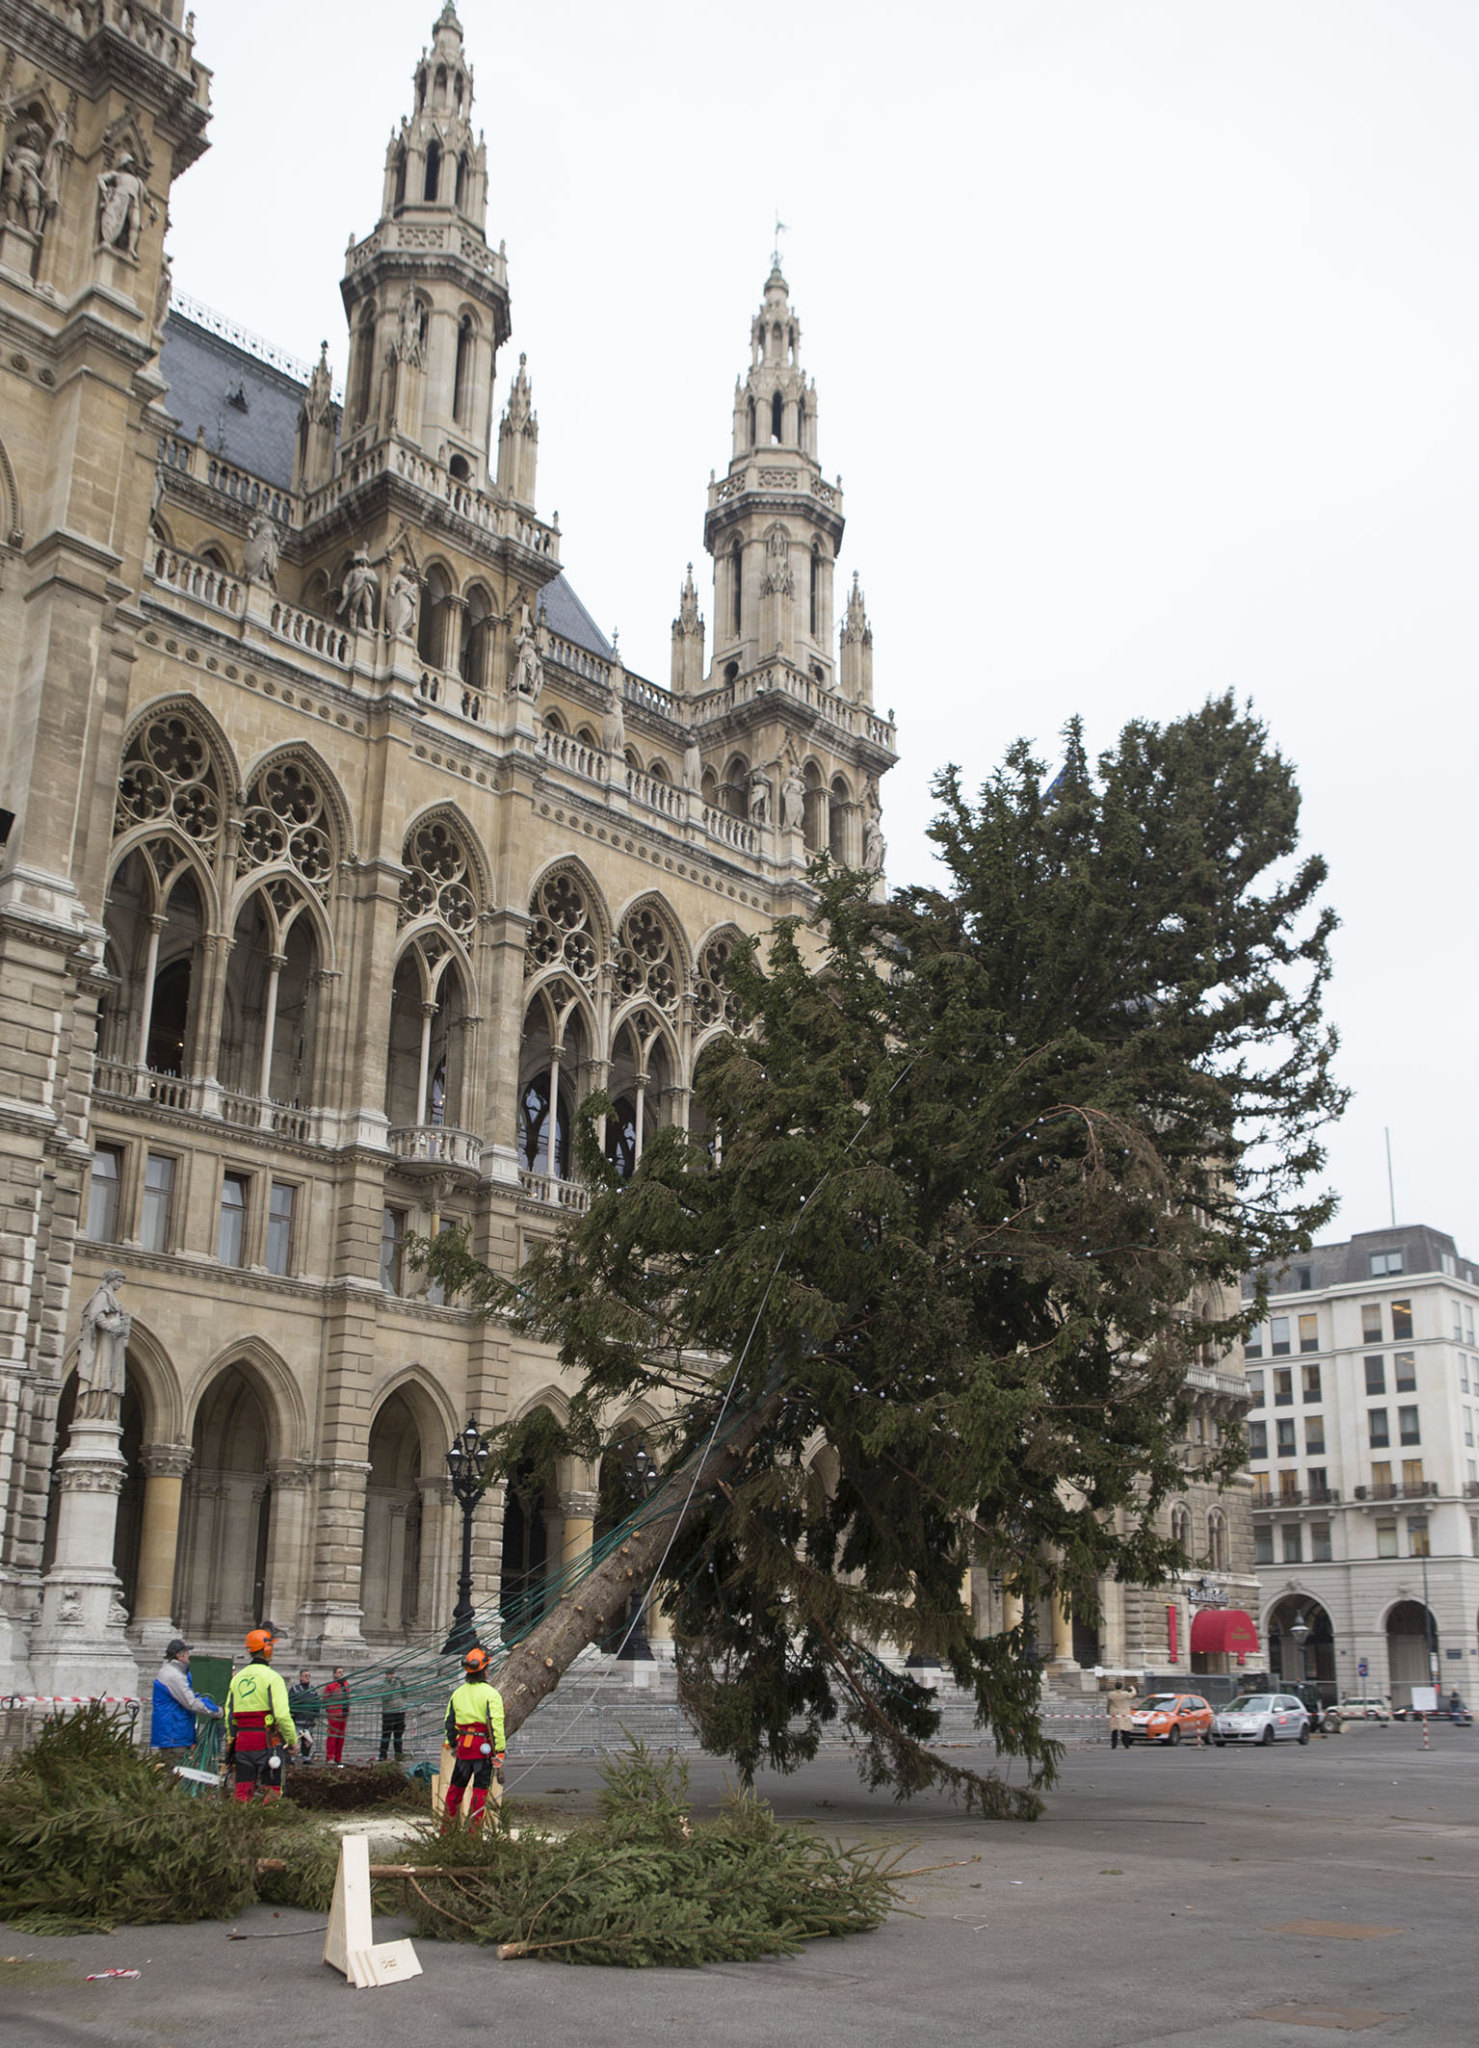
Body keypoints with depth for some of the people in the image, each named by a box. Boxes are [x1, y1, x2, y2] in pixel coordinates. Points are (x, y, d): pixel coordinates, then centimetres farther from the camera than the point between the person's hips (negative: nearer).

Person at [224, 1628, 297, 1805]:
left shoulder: (238, 1677, 12)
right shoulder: (271, 1677, -8)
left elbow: (229, 1714, 13)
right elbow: (282, 1714, -16)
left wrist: (231, 1740, 22)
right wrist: (293, 1740, -5)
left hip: (242, 1743, 6)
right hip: (267, 1742, -6)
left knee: (242, 1795, 9)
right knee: (272, 1792, 1)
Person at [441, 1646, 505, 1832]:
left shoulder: (457, 1693, 9)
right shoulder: (491, 1694, -10)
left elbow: (449, 1722, 13)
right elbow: (496, 1724, -16)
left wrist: (452, 1744, 23)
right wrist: (499, 1751, -14)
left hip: (463, 1746, 5)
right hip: (484, 1747, -5)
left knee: (456, 1786, 17)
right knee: (480, 1789, 1)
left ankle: (447, 1828, 23)